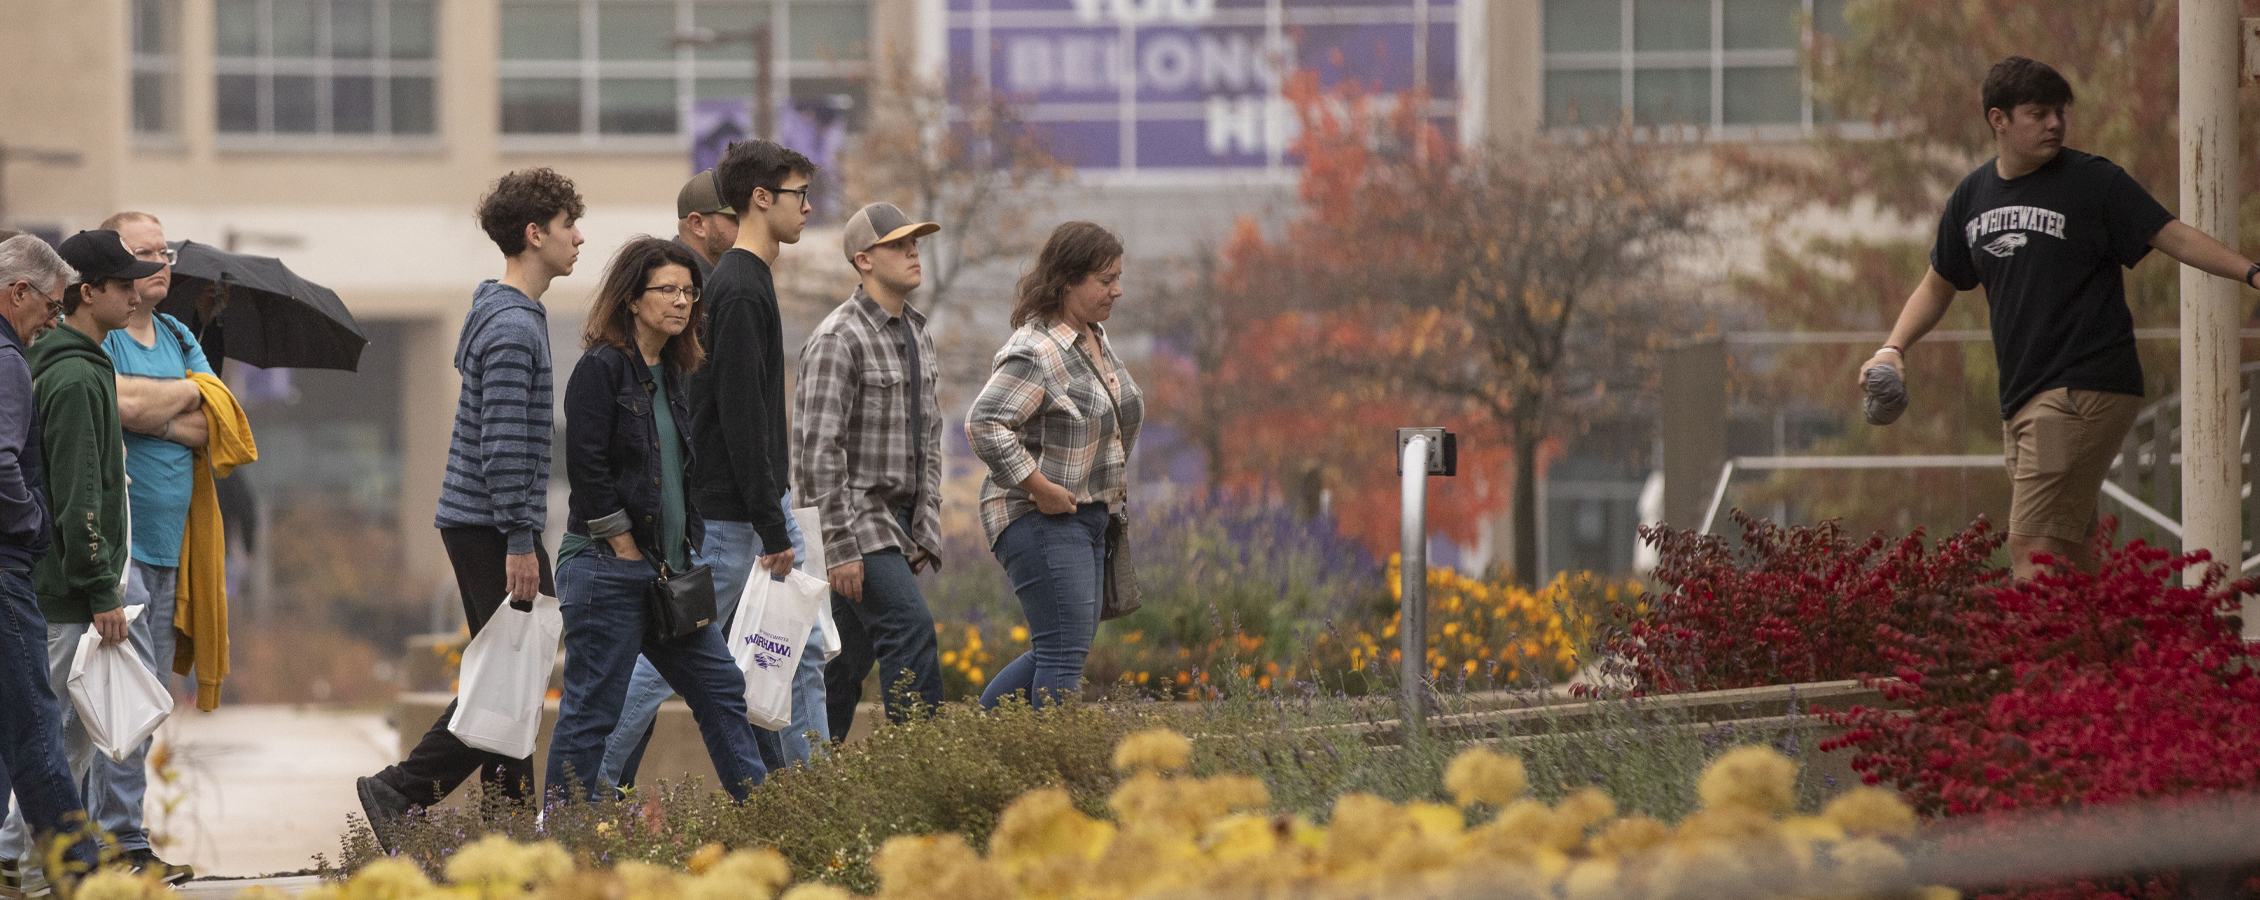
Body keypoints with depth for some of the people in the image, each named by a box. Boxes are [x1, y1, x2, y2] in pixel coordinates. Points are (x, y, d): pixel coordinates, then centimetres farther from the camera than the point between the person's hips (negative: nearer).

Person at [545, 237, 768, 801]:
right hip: (607, 568, -9)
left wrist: (683, 551, 11)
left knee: (721, 687, 9)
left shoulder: (672, 373, 15)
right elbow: (586, 468, -16)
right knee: (592, 708, -4)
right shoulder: (602, 368, -11)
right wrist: (627, 550, -14)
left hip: (665, 569, 9)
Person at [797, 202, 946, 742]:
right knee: (911, 628, -19)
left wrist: (926, 529, 11)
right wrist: (839, 548, -21)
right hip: (854, 518, -8)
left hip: (897, 522, 8)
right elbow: (819, 449, -18)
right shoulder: (839, 339, -14)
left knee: (848, 657, 10)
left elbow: (928, 439, 20)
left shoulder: (917, 336, 14)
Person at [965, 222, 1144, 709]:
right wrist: (1040, 489, -24)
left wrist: (1113, 487, 17)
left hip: (1087, 515, 10)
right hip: (1042, 521, -10)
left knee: (1063, 648, 13)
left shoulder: (1094, 339, 12)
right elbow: (984, 424, -27)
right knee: (1065, 651, -11)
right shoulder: (1034, 352, -19)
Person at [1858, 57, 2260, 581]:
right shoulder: (1973, 197, 13)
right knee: (2068, 558, 10)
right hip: (2022, 400, 7)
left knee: (2034, 551, -16)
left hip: (2083, 392, -7)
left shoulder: (2094, 182, -5)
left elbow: (2175, 237, -7)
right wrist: (1893, 348, 10)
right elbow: (1938, 285, 24)